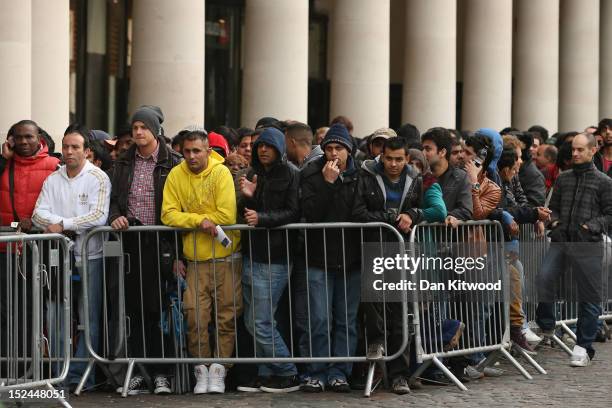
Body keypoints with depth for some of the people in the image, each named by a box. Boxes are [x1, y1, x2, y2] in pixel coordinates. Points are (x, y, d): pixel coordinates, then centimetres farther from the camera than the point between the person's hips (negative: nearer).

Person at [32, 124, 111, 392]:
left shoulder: (98, 179, -2)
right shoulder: (53, 180, 12)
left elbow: (98, 217, -14)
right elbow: (39, 213, 3)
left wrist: (62, 224, -12)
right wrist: (67, 224, -14)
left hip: (90, 257, -4)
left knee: (89, 320, -3)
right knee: (56, 318, 2)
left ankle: (79, 376, 0)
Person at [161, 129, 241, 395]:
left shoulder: (221, 173, -8)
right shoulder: (176, 175, 0)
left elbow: (227, 216, -16)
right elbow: (168, 215, -6)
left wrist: (190, 220, -9)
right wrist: (201, 220, -19)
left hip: (225, 256, -2)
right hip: (195, 257, 2)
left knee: (227, 314, 0)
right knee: (195, 315, -3)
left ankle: (219, 369, 7)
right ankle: (201, 370, 7)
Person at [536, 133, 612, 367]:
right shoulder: (563, 179, 15)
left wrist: (593, 226, -13)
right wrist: (553, 220, 3)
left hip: (587, 245, -3)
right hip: (560, 241, 3)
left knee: (589, 296, 1)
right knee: (542, 279, -15)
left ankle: (583, 347, 11)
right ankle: (546, 328, 5)